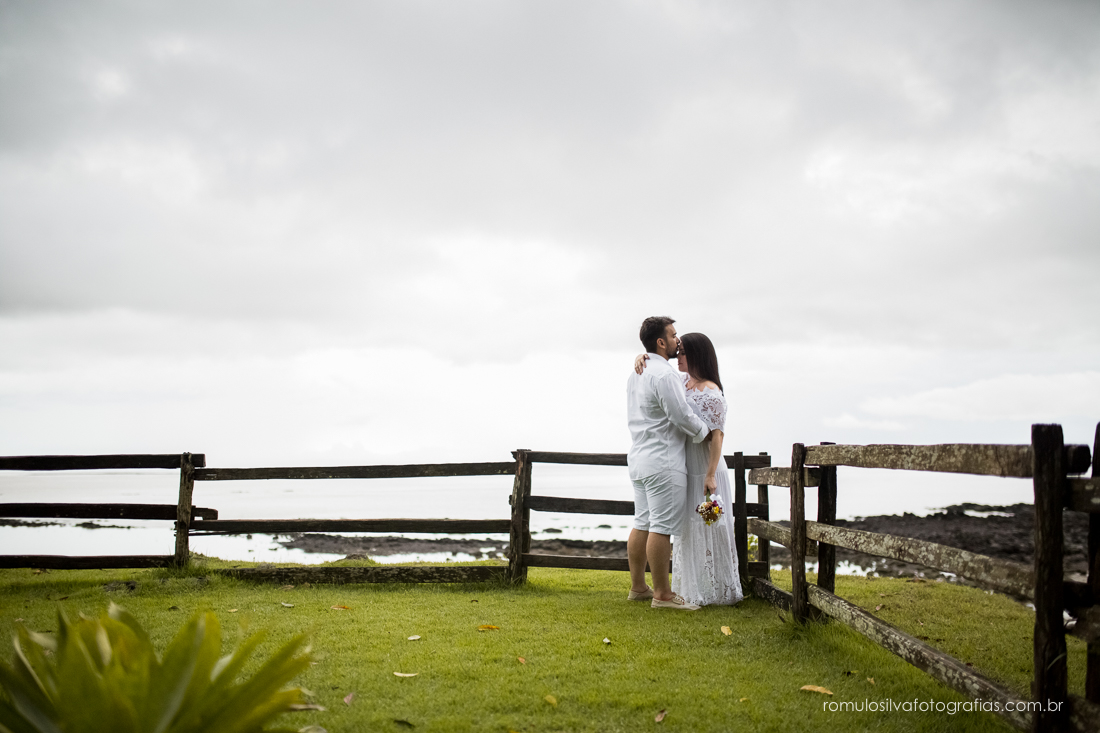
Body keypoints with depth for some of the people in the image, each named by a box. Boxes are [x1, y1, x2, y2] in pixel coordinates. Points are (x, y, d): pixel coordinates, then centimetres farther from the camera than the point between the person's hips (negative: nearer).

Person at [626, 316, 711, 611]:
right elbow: (682, 416, -18)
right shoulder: (664, 375, -17)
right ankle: (662, 594, -1)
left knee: (642, 524, 13)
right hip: (663, 462, -10)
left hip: (639, 458, 10)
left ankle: (637, 587, 20)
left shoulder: (636, 374, 15)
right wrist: (706, 431, -1)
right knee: (662, 527, -6)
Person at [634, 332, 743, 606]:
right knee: (689, 529, 13)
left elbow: (717, 435, -19)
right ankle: (695, 588, 23)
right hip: (686, 469, 8)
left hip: (704, 470, -8)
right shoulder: (683, 382, 8)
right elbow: (654, 367, 18)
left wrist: (711, 476, -23)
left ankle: (716, 591, 9)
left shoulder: (710, 393, -15)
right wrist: (642, 358, -6)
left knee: (707, 529, -1)